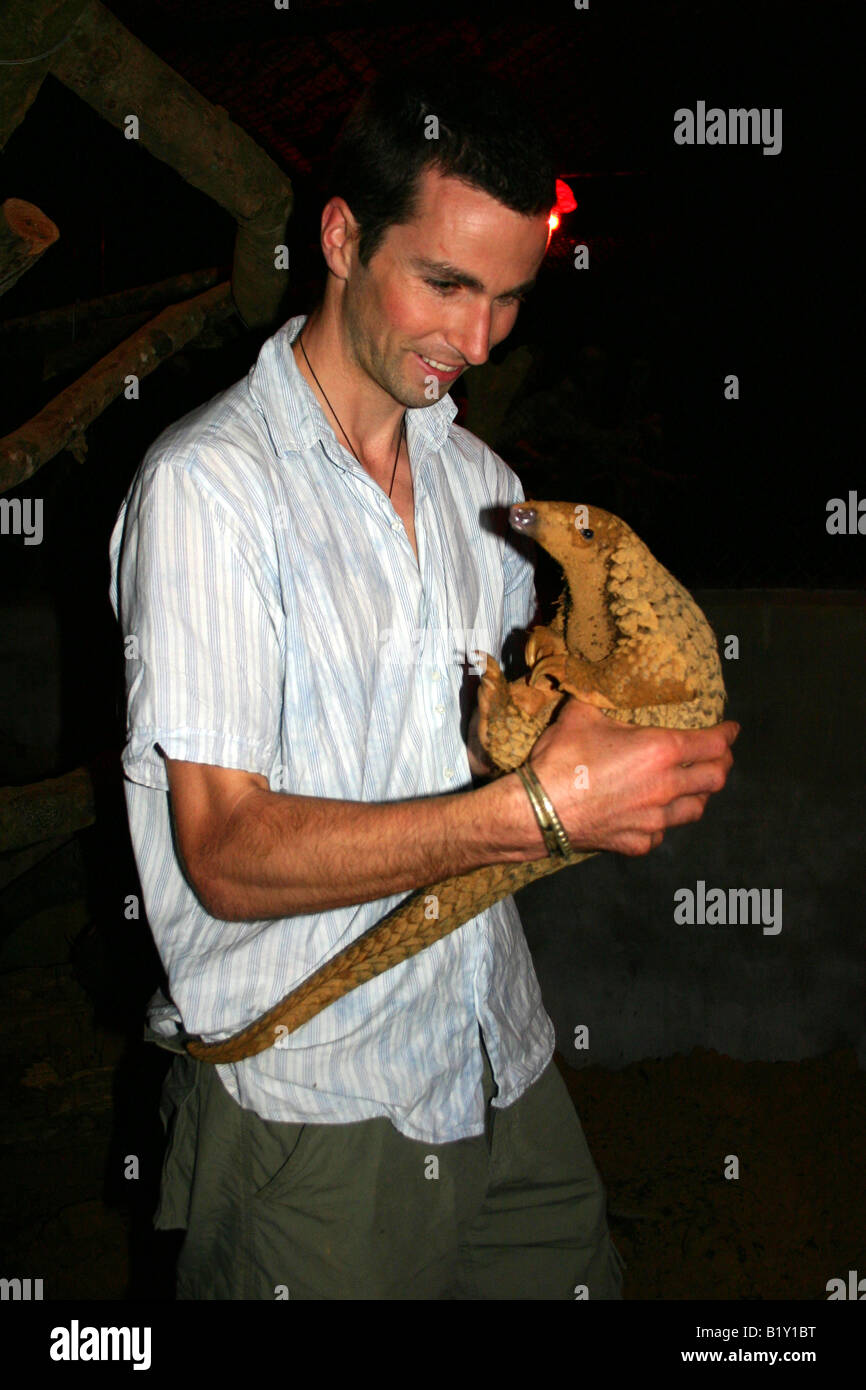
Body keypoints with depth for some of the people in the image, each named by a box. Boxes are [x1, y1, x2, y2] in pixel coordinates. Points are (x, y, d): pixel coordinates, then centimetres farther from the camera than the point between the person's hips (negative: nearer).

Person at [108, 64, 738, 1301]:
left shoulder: (480, 479, 9)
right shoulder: (207, 486, -15)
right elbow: (229, 854, -22)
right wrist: (536, 806, -31)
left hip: (507, 1068, 7)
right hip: (313, 1107, -6)